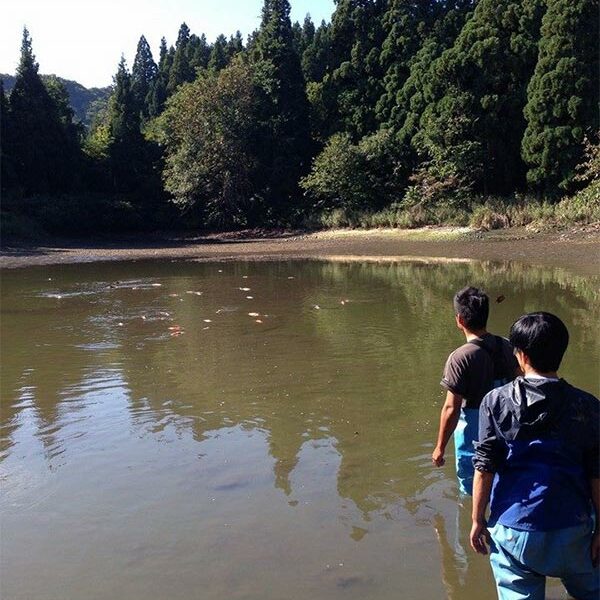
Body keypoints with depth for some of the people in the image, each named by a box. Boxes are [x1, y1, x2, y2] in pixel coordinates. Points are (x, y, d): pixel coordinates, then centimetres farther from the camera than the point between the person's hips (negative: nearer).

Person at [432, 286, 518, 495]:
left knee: (471, 492, 15)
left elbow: (451, 408, -21)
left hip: (473, 433, -6)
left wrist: (440, 447, -11)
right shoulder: (505, 347, -5)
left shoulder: (460, 358, -24)